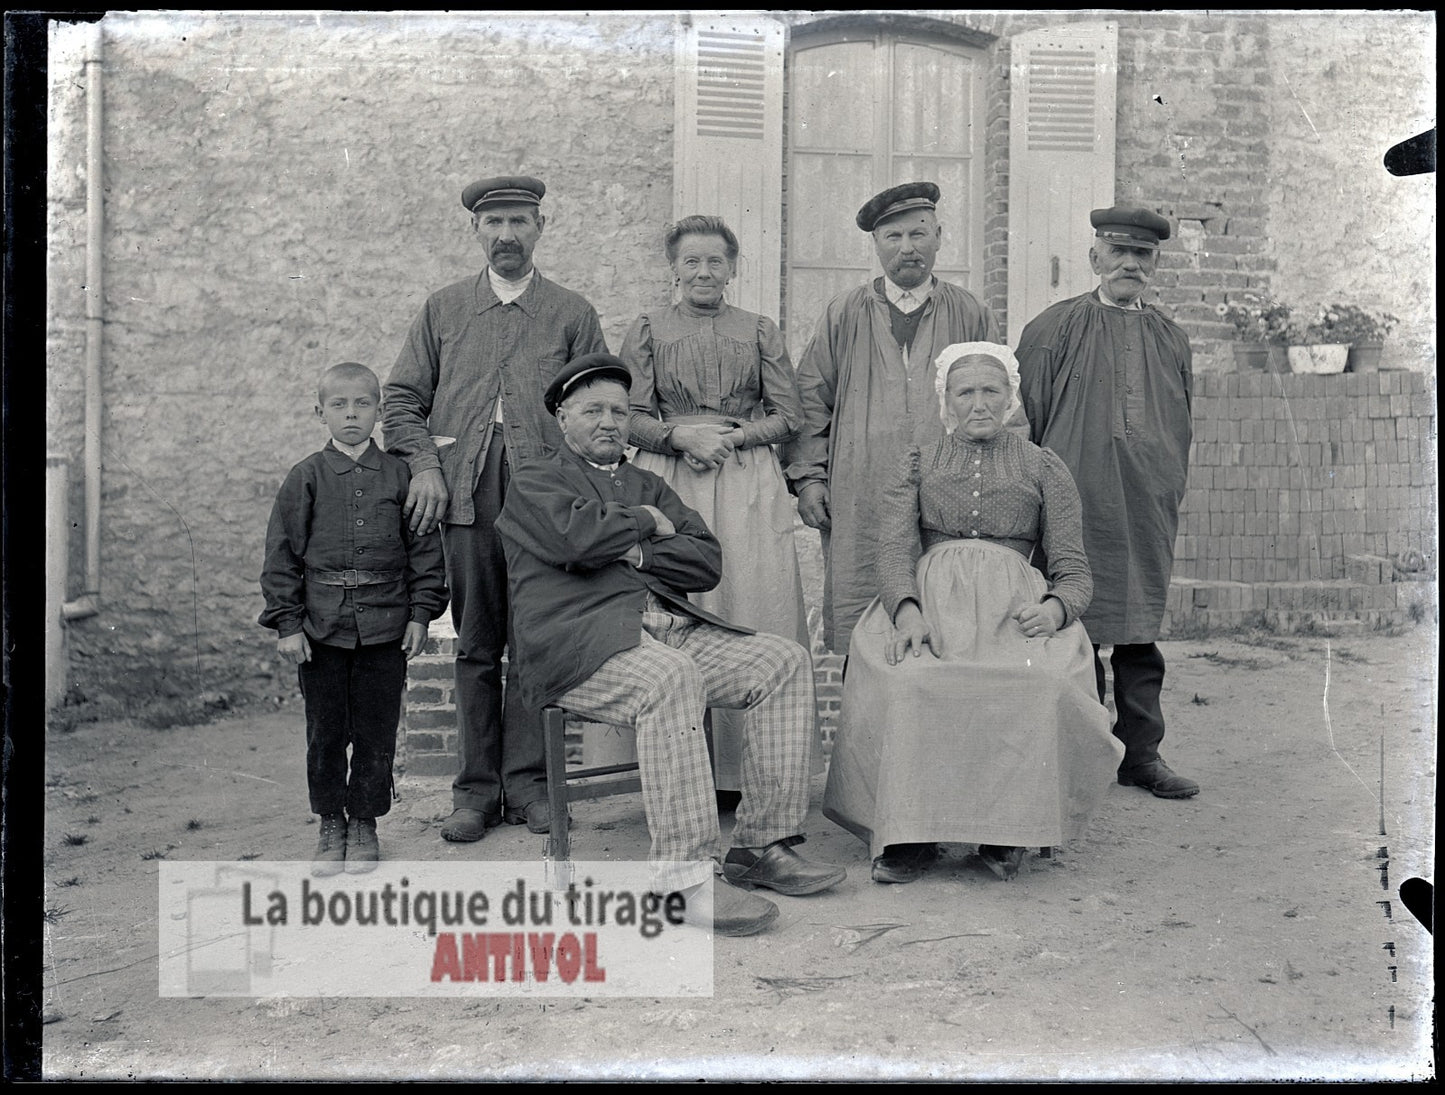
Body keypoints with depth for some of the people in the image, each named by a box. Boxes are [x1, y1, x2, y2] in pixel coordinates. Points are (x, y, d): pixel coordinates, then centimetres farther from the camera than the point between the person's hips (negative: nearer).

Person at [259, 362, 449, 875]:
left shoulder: (399, 475, 4)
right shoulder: (307, 477, 2)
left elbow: (424, 546, 6)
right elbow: (282, 554, 2)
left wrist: (421, 613, -1)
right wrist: (287, 623, -4)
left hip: (385, 626, 0)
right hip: (322, 626, 0)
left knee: (376, 732, 6)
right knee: (325, 732, 7)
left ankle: (364, 823, 21)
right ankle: (331, 825, 23)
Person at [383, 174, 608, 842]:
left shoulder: (573, 314, 12)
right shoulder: (442, 310, 16)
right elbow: (403, 398, 14)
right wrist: (424, 465, -2)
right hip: (466, 495, 1)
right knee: (476, 647, 4)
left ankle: (527, 783, 8)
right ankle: (475, 792, 10)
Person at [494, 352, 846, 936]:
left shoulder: (649, 485, 28)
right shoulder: (535, 479, 11)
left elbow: (707, 562, 12)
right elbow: (576, 537, -13)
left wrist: (635, 551, -3)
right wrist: (645, 523, 3)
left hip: (672, 626, 7)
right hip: (582, 641, -6)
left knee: (785, 660, -12)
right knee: (671, 677, -37)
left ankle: (761, 845, -11)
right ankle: (684, 874, -33)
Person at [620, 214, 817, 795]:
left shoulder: (760, 330, 13)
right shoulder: (648, 330, 11)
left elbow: (789, 414, 6)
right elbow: (632, 417, 5)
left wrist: (731, 437, -8)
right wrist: (683, 436, -12)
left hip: (749, 484, 1)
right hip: (669, 483, 0)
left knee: (754, 606, -5)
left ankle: (750, 763, 1)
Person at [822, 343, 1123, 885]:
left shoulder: (1043, 468, 19)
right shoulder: (916, 461, 20)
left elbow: (1074, 571, 11)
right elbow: (895, 547, 3)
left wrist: (1055, 608, -14)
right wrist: (906, 609, -20)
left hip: (1015, 605, 0)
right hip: (929, 596, 0)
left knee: (1049, 682, -33)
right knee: (907, 680, -34)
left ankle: (1008, 829, -17)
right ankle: (907, 833, -23)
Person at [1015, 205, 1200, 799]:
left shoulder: (1171, 338, 14)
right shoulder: (1054, 328, 1)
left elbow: (1183, 429, 20)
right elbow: (1027, 420, 2)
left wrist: (1169, 494, 15)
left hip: (1149, 510, 4)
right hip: (1076, 503, -4)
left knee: (1141, 628, 8)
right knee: (1076, 627, -1)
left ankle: (1140, 753, 17)